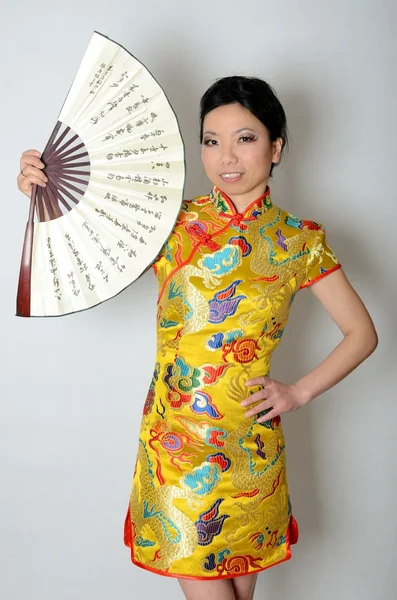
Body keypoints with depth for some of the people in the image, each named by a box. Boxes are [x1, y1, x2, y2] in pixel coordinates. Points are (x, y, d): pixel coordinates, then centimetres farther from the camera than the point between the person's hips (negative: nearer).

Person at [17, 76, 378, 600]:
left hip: (249, 441, 1)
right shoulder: (173, 223, -3)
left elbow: (362, 333, 6)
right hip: (175, 435, 0)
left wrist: (300, 392, -1)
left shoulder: (300, 242, -1)